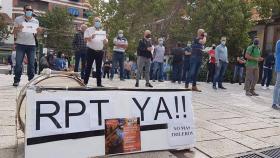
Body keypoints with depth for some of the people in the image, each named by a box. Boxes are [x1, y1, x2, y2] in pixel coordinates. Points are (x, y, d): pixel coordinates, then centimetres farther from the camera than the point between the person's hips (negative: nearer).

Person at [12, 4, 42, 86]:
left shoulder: (36, 21, 11)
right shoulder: (18, 19, 6)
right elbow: (14, 33, 5)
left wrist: (39, 31, -7)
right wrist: (18, 29, -16)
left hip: (31, 44, 1)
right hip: (20, 44, -1)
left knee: (31, 63, 1)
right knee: (18, 63, -4)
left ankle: (31, 80, 9)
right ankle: (16, 80, 3)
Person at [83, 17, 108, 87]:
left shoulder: (103, 32, 17)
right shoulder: (89, 30, 4)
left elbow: (105, 42, 17)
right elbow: (86, 39, -4)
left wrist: (106, 41, -7)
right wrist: (91, 37, -25)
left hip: (100, 51, 4)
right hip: (91, 51, -4)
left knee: (99, 68, 6)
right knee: (88, 66, -2)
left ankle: (99, 83, 11)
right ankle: (85, 82, 4)